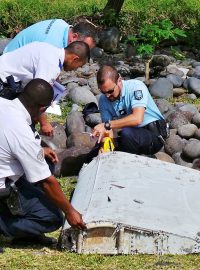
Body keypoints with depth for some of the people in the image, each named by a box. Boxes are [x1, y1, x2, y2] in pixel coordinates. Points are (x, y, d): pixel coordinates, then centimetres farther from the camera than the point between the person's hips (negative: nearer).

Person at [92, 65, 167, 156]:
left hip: (154, 134, -6)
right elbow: (109, 131, -5)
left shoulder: (136, 86, -19)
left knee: (126, 133, -34)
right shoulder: (103, 100, -1)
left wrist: (107, 125, -33)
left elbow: (137, 119, -32)